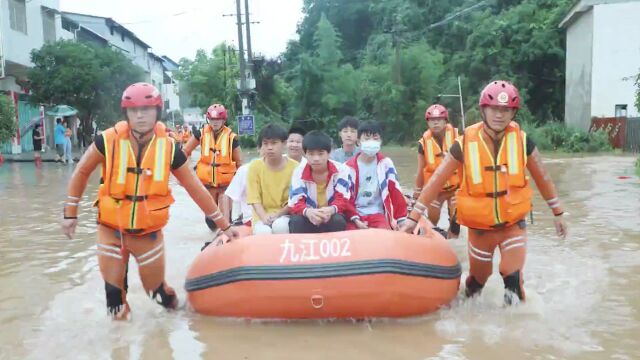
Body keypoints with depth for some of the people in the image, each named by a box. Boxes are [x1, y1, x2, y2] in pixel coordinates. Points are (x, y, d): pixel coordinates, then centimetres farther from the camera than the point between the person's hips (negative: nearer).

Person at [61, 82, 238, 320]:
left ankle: (175, 309, 44)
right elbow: (81, 173, 4)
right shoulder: (109, 140, -14)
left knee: (156, 289, 11)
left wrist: (224, 226, 1)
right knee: (113, 291, 5)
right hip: (111, 231, 0)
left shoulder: (169, 148, -11)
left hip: (149, 233, 0)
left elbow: (196, 189, -2)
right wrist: (70, 213, 5)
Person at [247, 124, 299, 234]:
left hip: (286, 214, -1)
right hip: (262, 216, 1)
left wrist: (278, 214, -17)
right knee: (263, 232, -32)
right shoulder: (255, 166, -1)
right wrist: (264, 217, -22)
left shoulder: (294, 167, -4)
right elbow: (254, 198, -5)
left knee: (280, 226, -35)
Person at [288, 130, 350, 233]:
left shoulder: (341, 170, -10)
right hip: (308, 215, 1)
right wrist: (307, 211, -41)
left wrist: (331, 209, -39)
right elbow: (296, 203, -15)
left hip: (332, 214, 0)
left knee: (338, 221, -34)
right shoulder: (299, 172, -9)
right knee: (296, 222, -32)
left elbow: (342, 199, -14)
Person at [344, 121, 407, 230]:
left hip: (377, 214, 0)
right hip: (355, 215, 0)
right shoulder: (350, 166, 0)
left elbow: (396, 192, 0)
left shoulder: (385, 164, 2)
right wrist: (356, 219, -13)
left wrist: (402, 219, -4)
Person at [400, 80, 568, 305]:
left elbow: (542, 178, 3)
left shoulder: (522, 141, -10)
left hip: (514, 222, 0)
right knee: (478, 277, 15)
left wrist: (557, 213, 10)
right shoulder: (466, 143, -15)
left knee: (513, 274, -16)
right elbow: (437, 180, -10)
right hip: (479, 226, 0)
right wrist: (414, 217, -11)